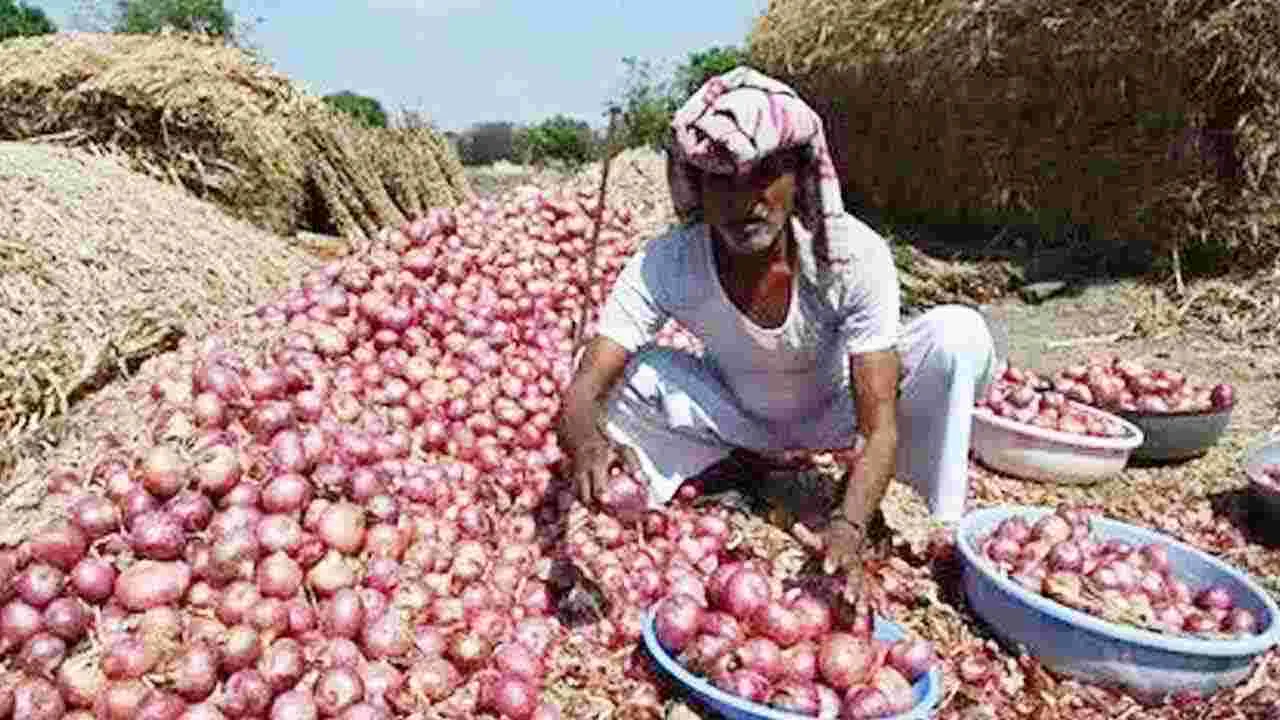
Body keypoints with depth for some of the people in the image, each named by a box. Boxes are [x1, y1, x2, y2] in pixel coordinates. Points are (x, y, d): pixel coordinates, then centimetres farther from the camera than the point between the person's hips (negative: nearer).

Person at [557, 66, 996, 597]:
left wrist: (849, 525, -50)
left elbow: (880, 423, -32)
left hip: (837, 413, -1)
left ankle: (942, 538, -12)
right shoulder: (664, 267, -28)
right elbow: (583, 392, -33)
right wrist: (586, 440, -59)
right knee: (625, 374, -26)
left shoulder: (855, 255, -31)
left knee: (960, 333, -28)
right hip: (738, 418, 1)